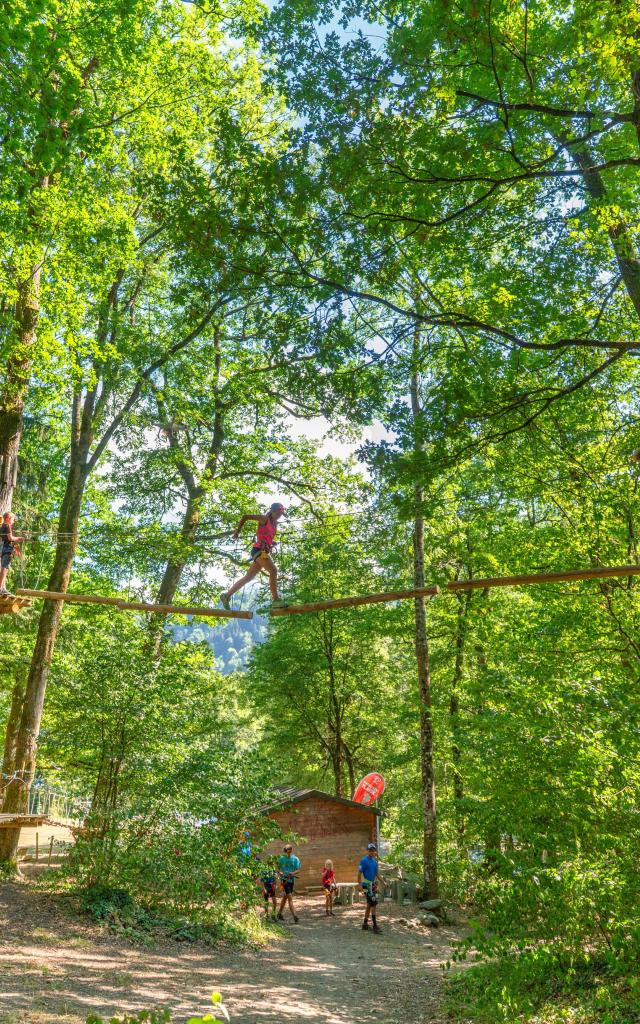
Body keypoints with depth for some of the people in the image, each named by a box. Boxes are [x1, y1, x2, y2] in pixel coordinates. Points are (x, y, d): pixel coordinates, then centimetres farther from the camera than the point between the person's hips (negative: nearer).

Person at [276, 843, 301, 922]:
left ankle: (279, 914, 30)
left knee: (285, 897, 15)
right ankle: (295, 916, -16)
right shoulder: (281, 858, -3)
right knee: (290, 898, -12)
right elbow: (278, 869, 4)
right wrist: (280, 873, -17)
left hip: (292, 880, 3)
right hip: (284, 879, -3)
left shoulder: (295, 859, -1)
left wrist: (293, 873, -24)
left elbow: (298, 870, -4)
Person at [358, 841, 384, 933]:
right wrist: (359, 884, -15)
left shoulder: (375, 861, 10)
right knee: (374, 903, -14)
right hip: (367, 885, -8)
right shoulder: (364, 860, -11)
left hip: (374, 885, 8)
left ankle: (365, 924, 20)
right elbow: (359, 873, -11)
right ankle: (375, 925, -12)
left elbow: (377, 873, 14)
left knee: (369, 905, 12)